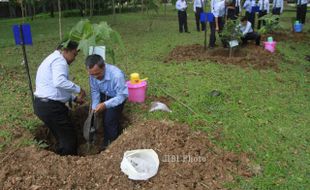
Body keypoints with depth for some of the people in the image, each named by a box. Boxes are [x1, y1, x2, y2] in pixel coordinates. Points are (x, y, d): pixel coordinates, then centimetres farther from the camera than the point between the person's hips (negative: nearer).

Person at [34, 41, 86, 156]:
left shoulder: (53, 59, 21)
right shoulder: (59, 60, -13)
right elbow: (59, 82, -33)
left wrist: (74, 98, 22)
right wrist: (78, 89, -21)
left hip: (43, 104, 11)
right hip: (50, 107, -10)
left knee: (62, 136, 20)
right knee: (69, 137, 1)